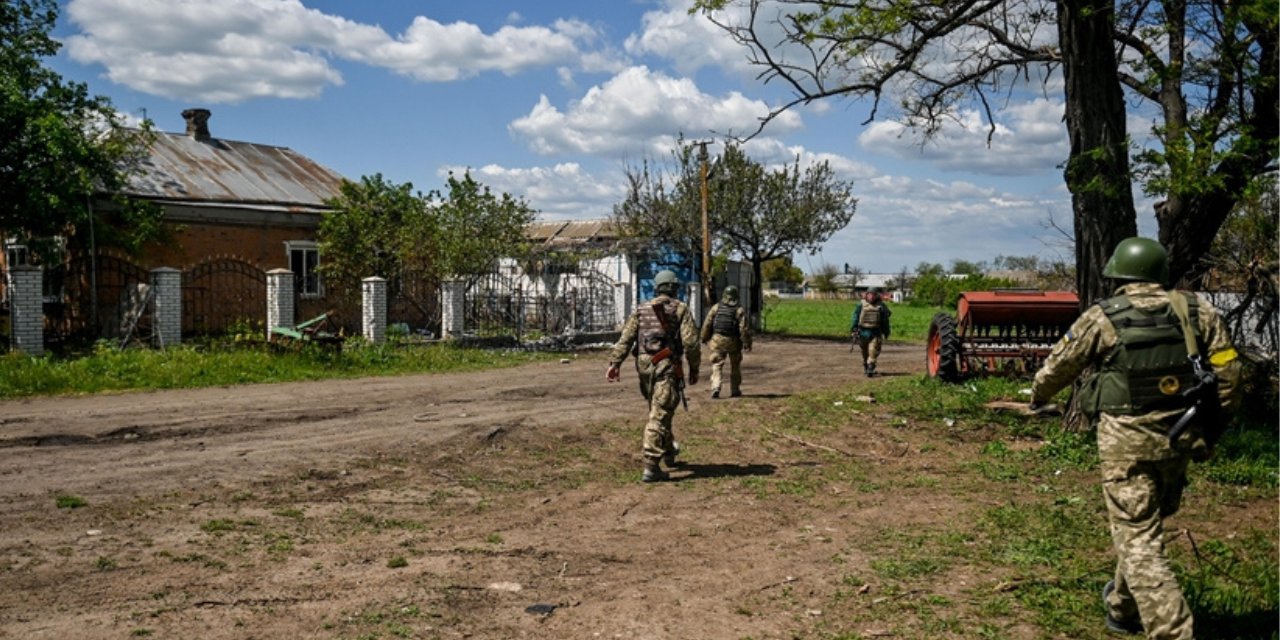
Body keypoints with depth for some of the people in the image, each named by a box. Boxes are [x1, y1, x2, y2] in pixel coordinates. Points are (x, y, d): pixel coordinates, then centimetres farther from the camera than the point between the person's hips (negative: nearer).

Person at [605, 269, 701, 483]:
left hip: (644, 365, 5)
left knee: (658, 410, 23)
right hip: (666, 366, -5)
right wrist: (694, 369, 2)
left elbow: (626, 337, 3)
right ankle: (651, 466, -12)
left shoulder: (642, 309, 12)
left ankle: (669, 450, 41)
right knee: (659, 415, -7)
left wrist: (615, 363, 0)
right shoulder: (681, 309, 0)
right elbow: (690, 342, -8)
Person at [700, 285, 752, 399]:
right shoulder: (739, 310, -7)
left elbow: (707, 324, 2)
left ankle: (715, 388, -16)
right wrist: (747, 343, -4)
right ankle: (735, 390, 22)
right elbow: (744, 328, -11)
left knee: (717, 365, 3)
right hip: (733, 342, 0)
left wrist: (705, 338, 13)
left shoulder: (716, 307, 0)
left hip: (717, 340, 0)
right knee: (735, 367, 16)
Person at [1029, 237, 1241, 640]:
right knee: (1149, 524, 24)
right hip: (1180, 439, 5)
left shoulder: (1101, 319, -7)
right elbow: (1227, 369, 2)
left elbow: (1057, 367, 4)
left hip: (1127, 441, -5)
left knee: (1138, 541, 0)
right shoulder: (1196, 312, 2)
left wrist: (1038, 396, 25)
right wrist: (1211, 426, 11)